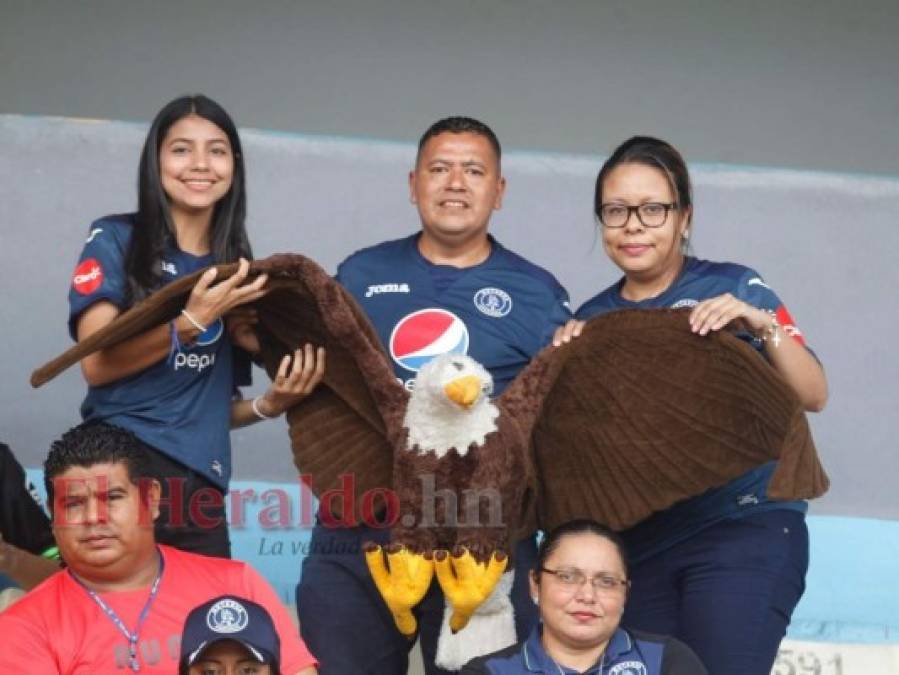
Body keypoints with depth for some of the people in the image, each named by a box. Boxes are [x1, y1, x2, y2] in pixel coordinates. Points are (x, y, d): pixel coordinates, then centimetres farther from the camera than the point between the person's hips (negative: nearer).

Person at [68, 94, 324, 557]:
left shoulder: (234, 268, 14)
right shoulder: (116, 240, 1)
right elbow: (96, 364, -10)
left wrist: (270, 404, -1)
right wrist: (192, 321, -16)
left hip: (201, 485, 5)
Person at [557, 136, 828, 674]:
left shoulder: (734, 288, -1)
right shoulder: (592, 319, 10)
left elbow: (813, 396, -7)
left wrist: (763, 326, -22)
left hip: (744, 527, -4)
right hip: (637, 540, 4)